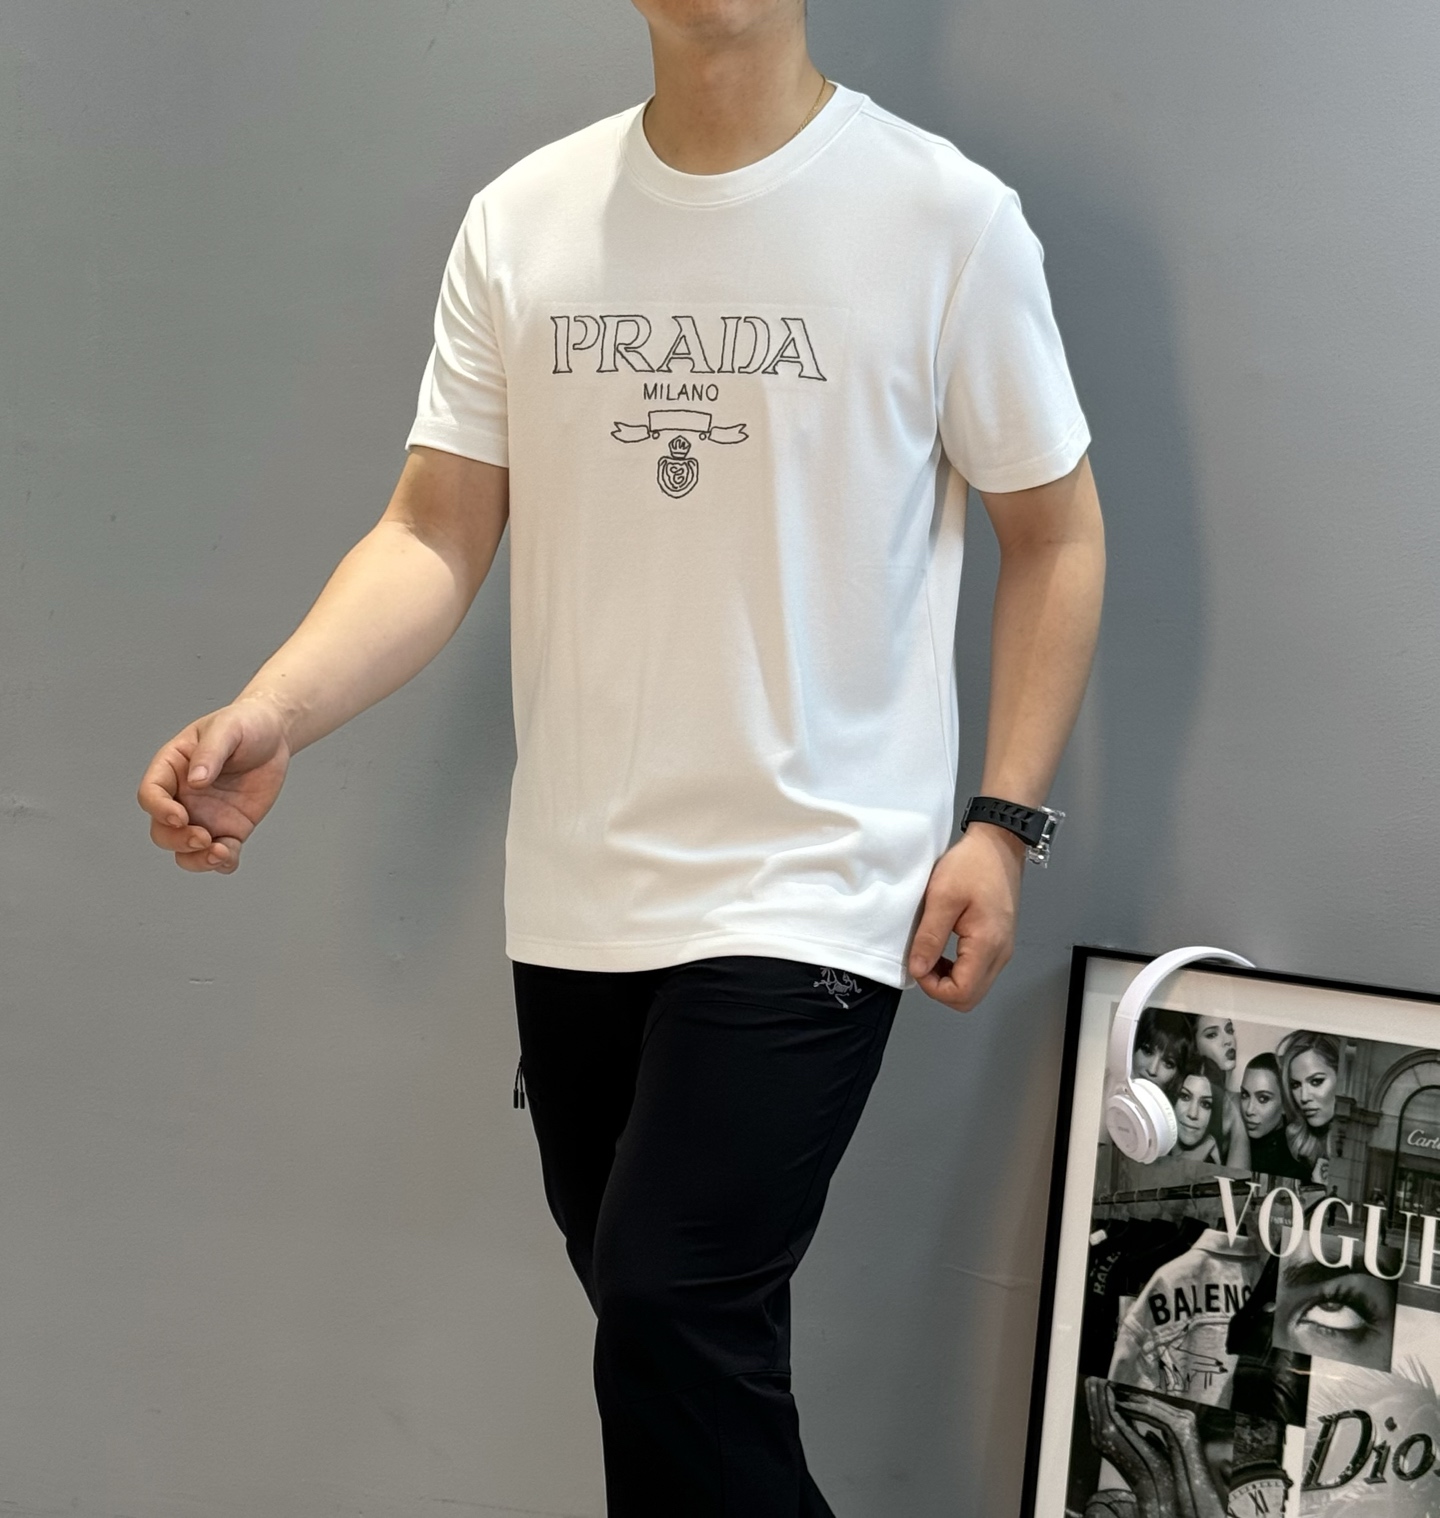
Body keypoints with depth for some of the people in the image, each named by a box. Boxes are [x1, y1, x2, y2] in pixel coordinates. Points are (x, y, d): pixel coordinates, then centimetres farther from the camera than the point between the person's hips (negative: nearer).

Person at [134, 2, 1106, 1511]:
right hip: (578, 887, 4)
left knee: (672, 1316, -14)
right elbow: (435, 534, 1)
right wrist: (268, 716, -16)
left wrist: (1002, 823, -5)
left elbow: (1053, 534, 2)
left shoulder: (947, 219, -6)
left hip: (810, 887, -4)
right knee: (646, 1305, 14)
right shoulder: (519, 222, 4)